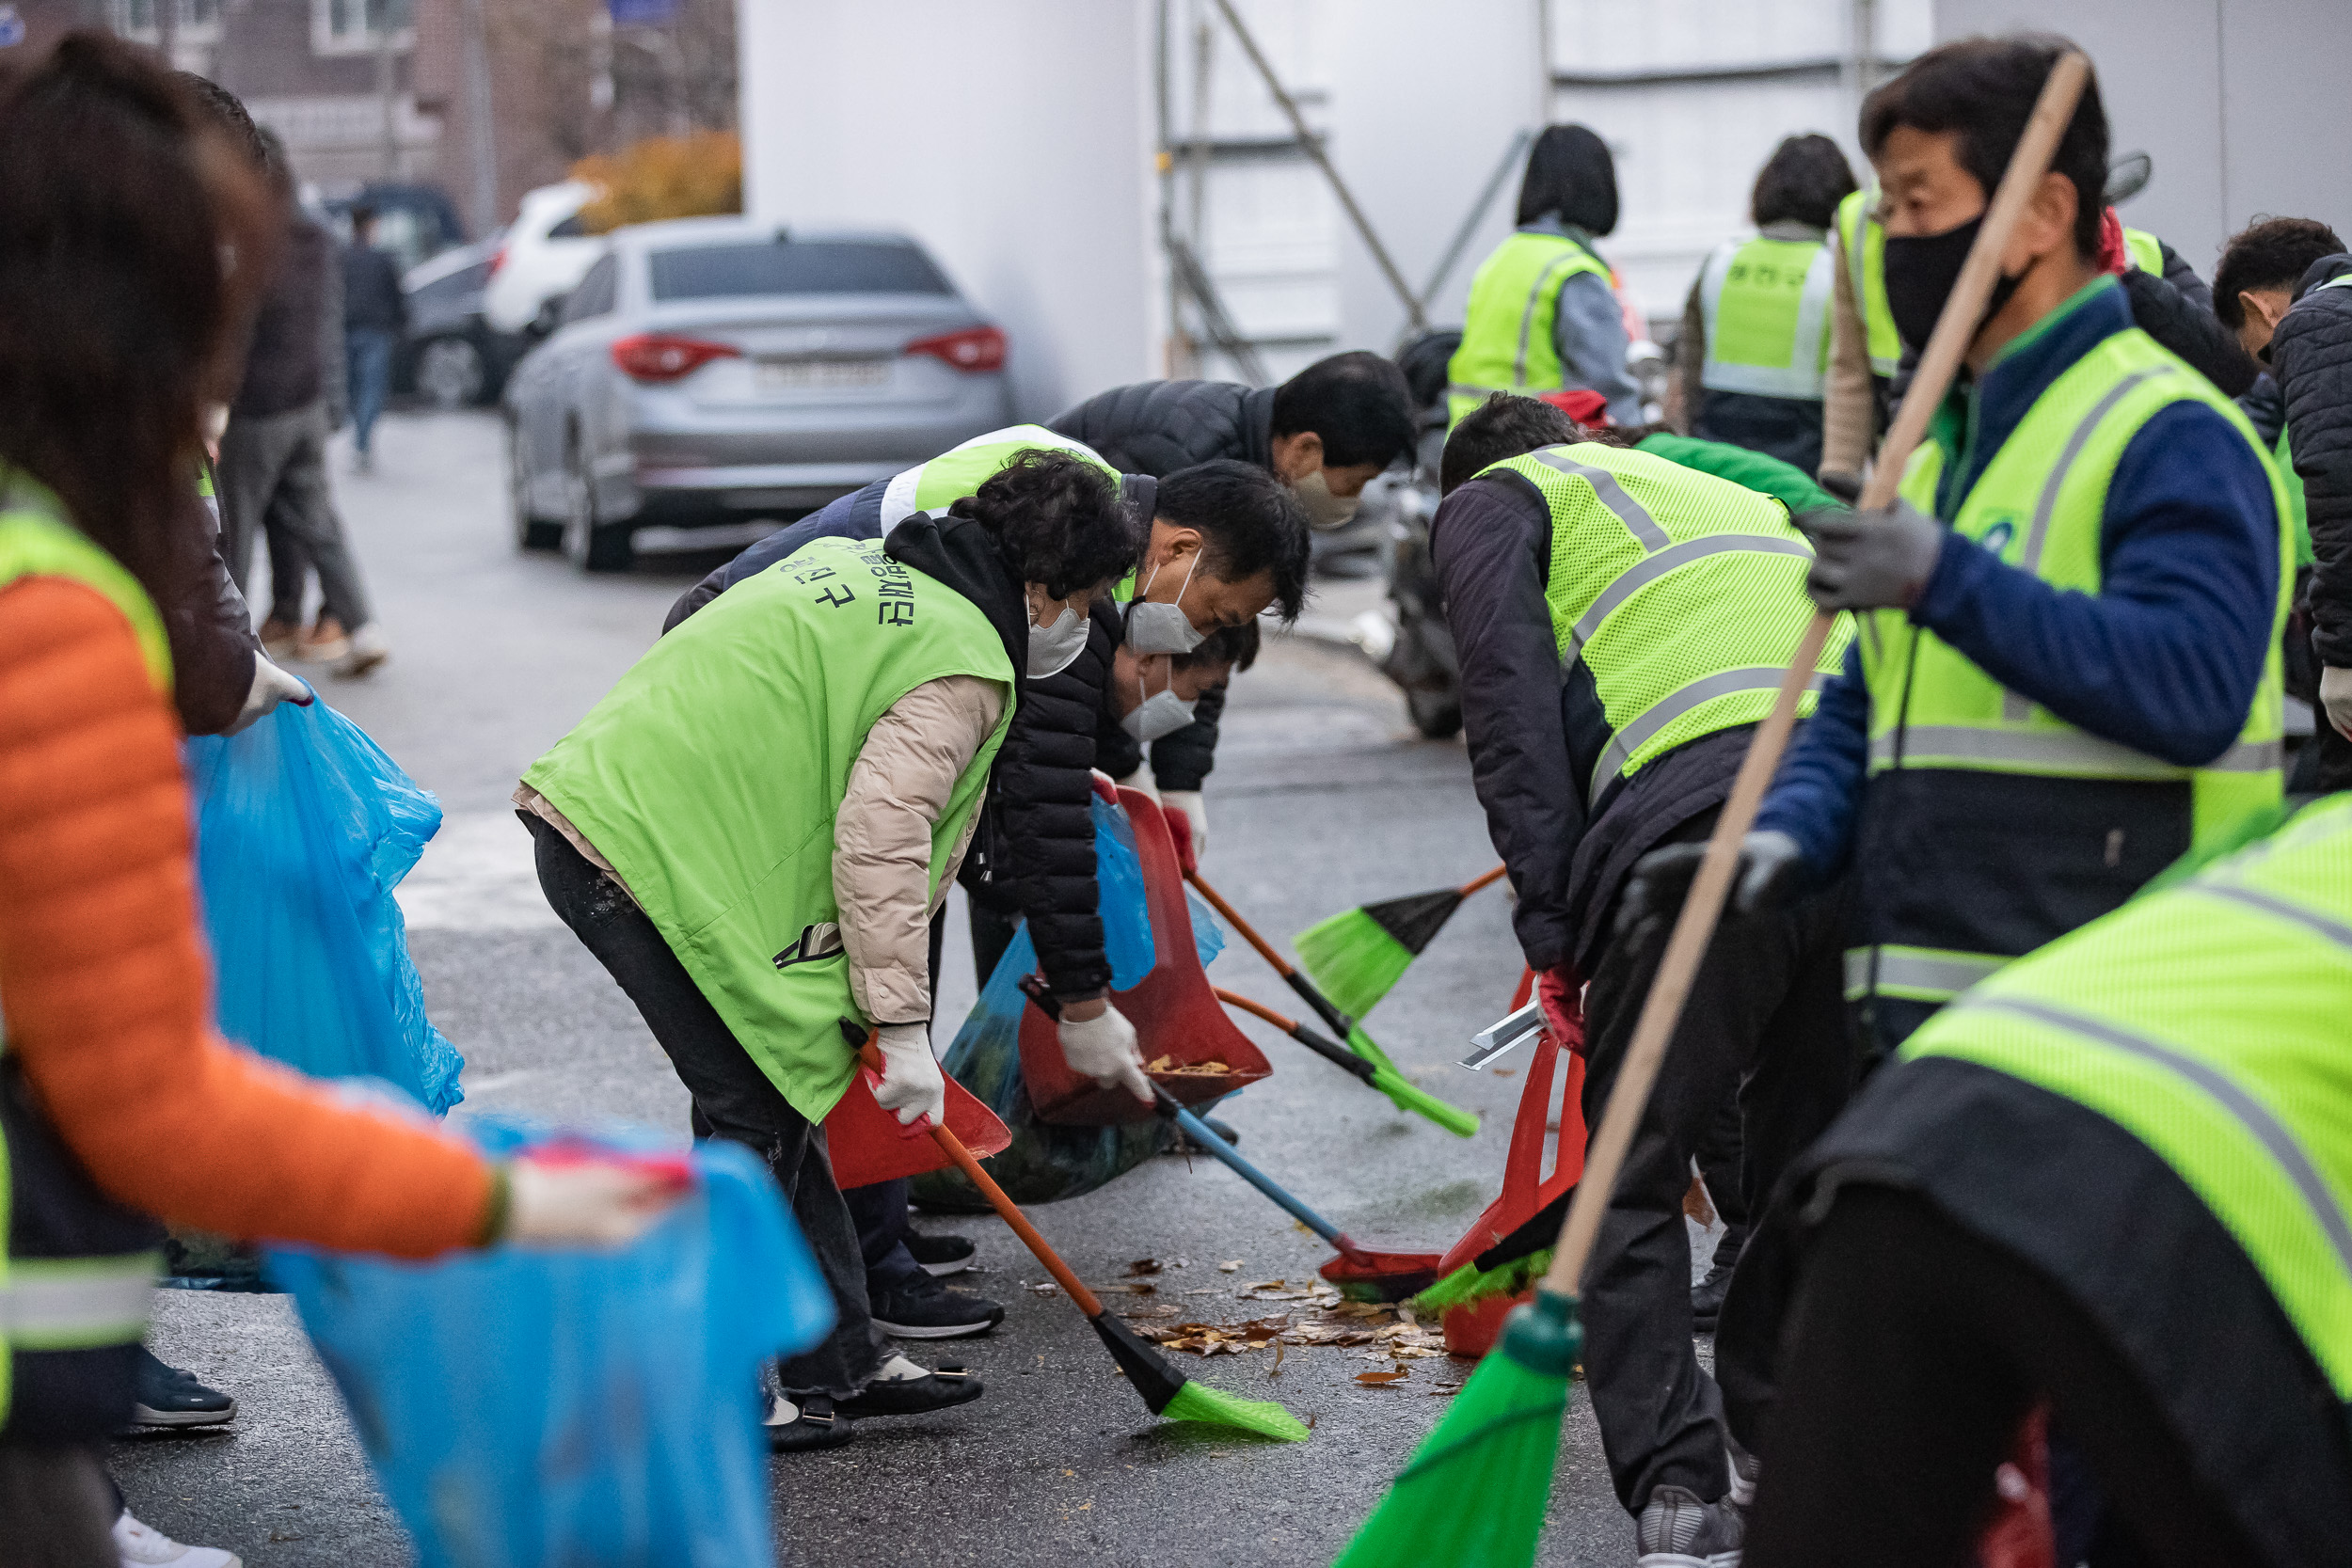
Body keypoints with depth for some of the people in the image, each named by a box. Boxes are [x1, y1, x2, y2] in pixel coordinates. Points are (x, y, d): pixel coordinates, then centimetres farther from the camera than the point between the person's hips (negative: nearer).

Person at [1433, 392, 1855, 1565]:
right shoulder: (1744, 499, 42)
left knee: (1635, 1180, 6)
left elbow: (1512, 691, 5)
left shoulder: (1489, 500, 24)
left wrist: (1550, 918, 2)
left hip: (1703, 814, -5)